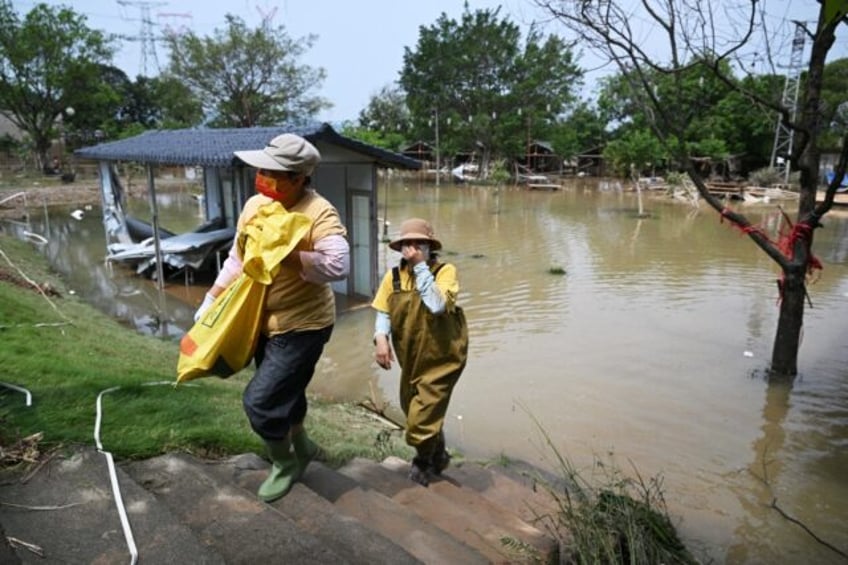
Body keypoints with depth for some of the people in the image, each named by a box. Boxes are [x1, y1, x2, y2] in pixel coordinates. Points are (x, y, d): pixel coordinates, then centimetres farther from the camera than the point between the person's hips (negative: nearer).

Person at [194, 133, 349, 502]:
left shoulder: (319, 213, -23)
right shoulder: (254, 205, -1)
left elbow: (338, 266, -37)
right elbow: (236, 261, 9)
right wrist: (209, 305, 8)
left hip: (302, 325, -7)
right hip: (265, 321, 8)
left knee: (260, 400, -6)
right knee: (284, 392, 22)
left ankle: (284, 464, 23)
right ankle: (302, 447, 49)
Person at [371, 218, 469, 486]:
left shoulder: (445, 271, -16)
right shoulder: (393, 276, -4)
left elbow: (437, 306, -31)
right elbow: (383, 312, -2)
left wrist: (420, 266, -28)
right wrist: (381, 338, -20)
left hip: (442, 358, -6)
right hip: (411, 359, 6)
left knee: (422, 419, -6)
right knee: (413, 412, 22)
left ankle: (423, 465, 26)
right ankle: (438, 456, 50)